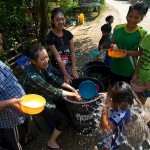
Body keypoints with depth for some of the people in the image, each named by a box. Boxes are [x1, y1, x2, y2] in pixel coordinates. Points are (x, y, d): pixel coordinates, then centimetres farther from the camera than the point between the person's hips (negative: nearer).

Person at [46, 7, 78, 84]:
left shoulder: (68, 34, -1)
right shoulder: (50, 37, -15)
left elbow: (72, 52, -1)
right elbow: (57, 57, -17)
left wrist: (73, 69, -9)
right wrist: (65, 74, -17)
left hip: (69, 66, 4)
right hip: (57, 68, -4)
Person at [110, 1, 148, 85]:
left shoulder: (142, 33, -12)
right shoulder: (118, 28, -3)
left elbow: (141, 52, -8)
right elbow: (112, 43, 4)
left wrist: (128, 52, -26)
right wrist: (113, 46, -20)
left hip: (129, 70, -3)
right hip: (115, 67, 3)